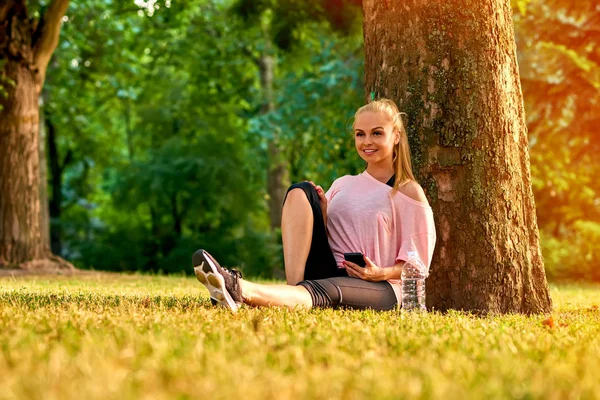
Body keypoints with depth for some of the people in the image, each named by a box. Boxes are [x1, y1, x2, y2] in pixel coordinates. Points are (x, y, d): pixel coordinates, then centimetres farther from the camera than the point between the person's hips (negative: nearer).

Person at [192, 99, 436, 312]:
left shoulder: (409, 192, 3)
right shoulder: (342, 185, 18)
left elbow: (417, 263, 1)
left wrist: (382, 273, -18)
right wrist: (321, 211, -4)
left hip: (379, 288, -5)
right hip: (329, 272, 5)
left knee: (322, 290, -40)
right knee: (300, 192, -10)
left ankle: (242, 290, -68)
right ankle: (294, 286, -31)